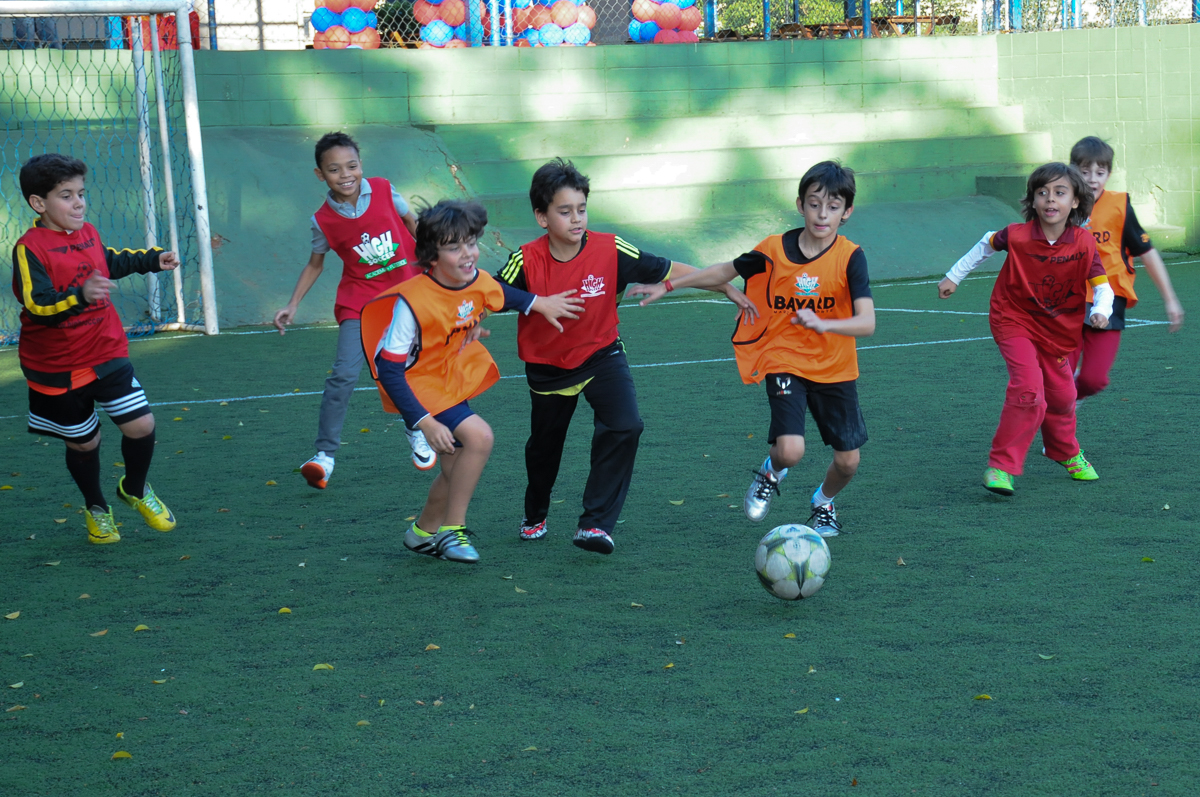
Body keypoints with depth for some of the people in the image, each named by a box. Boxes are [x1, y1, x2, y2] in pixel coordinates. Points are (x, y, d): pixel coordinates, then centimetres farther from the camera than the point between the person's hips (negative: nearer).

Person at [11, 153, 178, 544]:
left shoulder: (88, 234, 4)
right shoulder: (29, 249, -18)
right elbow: (37, 306, -29)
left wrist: (154, 259, 27)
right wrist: (80, 297, -43)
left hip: (106, 354, 5)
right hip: (57, 367, -5)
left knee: (141, 425, -6)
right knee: (83, 442, 9)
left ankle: (134, 490, 23)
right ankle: (96, 508, 37)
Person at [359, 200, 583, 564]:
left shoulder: (477, 280, -11)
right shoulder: (412, 302, -31)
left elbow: (499, 294, 18)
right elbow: (389, 369, -28)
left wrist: (539, 303, 12)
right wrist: (425, 424, -31)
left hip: (456, 382, 7)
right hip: (421, 387, -7)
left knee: (458, 470, 15)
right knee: (479, 437, -26)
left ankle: (423, 532, 41)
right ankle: (452, 529, -9)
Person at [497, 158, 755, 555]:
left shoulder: (610, 251, -20)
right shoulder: (527, 261, -23)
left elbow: (668, 270, -12)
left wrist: (727, 287, -11)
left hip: (601, 355, 0)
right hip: (548, 365, 0)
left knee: (625, 426, -24)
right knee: (544, 444, 18)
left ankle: (595, 523, -15)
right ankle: (535, 516, 48)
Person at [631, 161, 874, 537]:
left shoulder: (850, 257, -14)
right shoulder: (774, 251, -8)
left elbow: (867, 323, -23)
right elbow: (726, 271, 10)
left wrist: (822, 323, -42)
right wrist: (667, 286, 10)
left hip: (835, 369, 1)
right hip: (785, 364, -1)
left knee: (847, 460, 3)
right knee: (790, 450, -21)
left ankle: (824, 502, 39)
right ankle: (771, 473, 18)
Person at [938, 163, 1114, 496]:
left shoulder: (1084, 244, -17)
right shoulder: (1017, 236, -20)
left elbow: (1102, 286, -13)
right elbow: (986, 245, 1)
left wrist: (1101, 311, -35)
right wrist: (954, 277, 10)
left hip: (1059, 328, 3)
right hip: (1015, 321, -3)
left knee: (1062, 395, 15)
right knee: (1029, 390, -22)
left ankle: (1066, 452, 47)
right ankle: (1000, 466, -11)